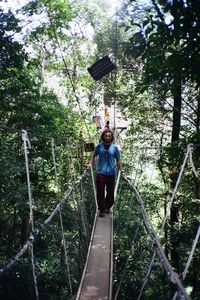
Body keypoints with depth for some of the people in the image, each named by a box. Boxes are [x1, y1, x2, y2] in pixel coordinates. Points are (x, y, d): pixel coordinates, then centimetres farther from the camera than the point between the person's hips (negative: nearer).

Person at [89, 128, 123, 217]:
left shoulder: (114, 147, 1)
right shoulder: (99, 146, 1)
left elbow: (118, 160, 7)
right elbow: (94, 156, 10)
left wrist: (121, 169, 0)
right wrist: (90, 164, -5)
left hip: (111, 173, 1)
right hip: (100, 172, -1)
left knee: (110, 192, 10)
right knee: (100, 192, 0)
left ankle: (107, 207, 31)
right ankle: (101, 210, 12)